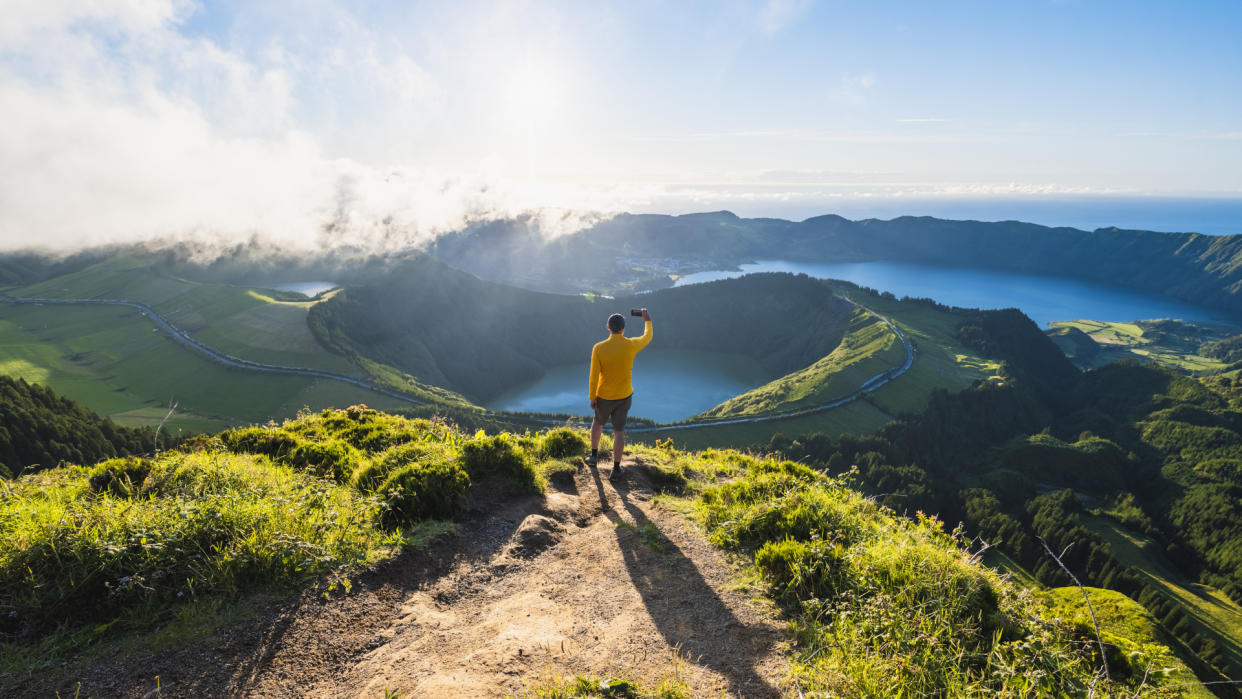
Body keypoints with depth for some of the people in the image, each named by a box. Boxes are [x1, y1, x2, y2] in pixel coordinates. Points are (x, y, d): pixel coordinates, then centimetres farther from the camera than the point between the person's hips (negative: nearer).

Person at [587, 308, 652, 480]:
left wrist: (592, 398, -3)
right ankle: (616, 469, 16)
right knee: (619, 430, 11)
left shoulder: (599, 348, -20)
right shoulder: (631, 345, -15)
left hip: (604, 397, 0)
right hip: (624, 396, 1)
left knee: (598, 422, 26)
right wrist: (647, 321, 25)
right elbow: (647, 338, 8)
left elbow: (594, 376, -15)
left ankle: (594, 455, 38)